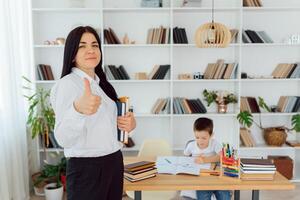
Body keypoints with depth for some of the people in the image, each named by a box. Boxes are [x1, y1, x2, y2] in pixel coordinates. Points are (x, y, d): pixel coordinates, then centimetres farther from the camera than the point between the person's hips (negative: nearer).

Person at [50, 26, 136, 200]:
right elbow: (63, 139, -25)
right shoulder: (67, 83, -14)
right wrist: (78, 109, -44)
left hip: (114, 163, 8)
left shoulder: (102, 83, 9)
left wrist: (129, 122, -1)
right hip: (86, 168, -7)